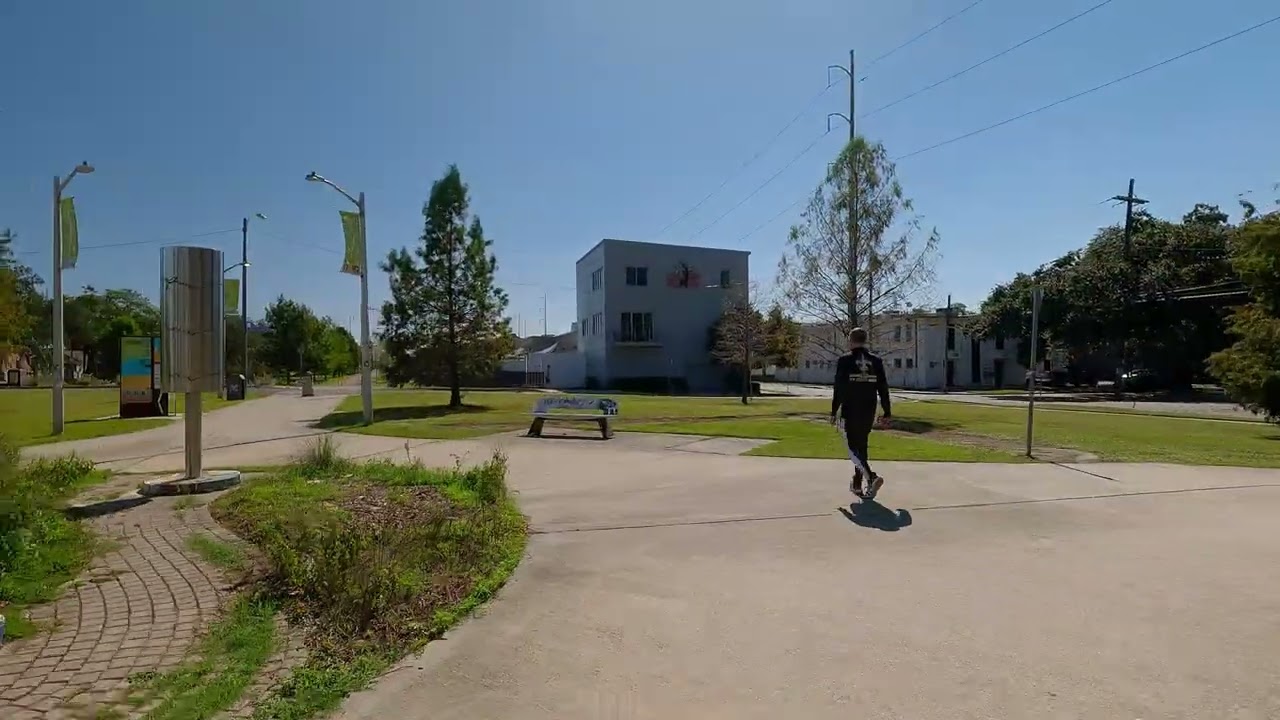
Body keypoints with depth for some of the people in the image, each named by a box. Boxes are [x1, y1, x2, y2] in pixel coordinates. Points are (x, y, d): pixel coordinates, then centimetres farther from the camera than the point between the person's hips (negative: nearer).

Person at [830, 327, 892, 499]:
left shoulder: (844, 360, -6)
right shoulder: (876, 360, 5)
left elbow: (838, 388, -7)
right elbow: (883, 388, 4)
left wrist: (834, 412, 0)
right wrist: (886, 413, 9)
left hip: (849, 412, -4)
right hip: (869, 412, 5)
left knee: (853, 448, -1)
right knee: (862, 445, 17)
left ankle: (872, 477, -22)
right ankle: (857, 483, 24)